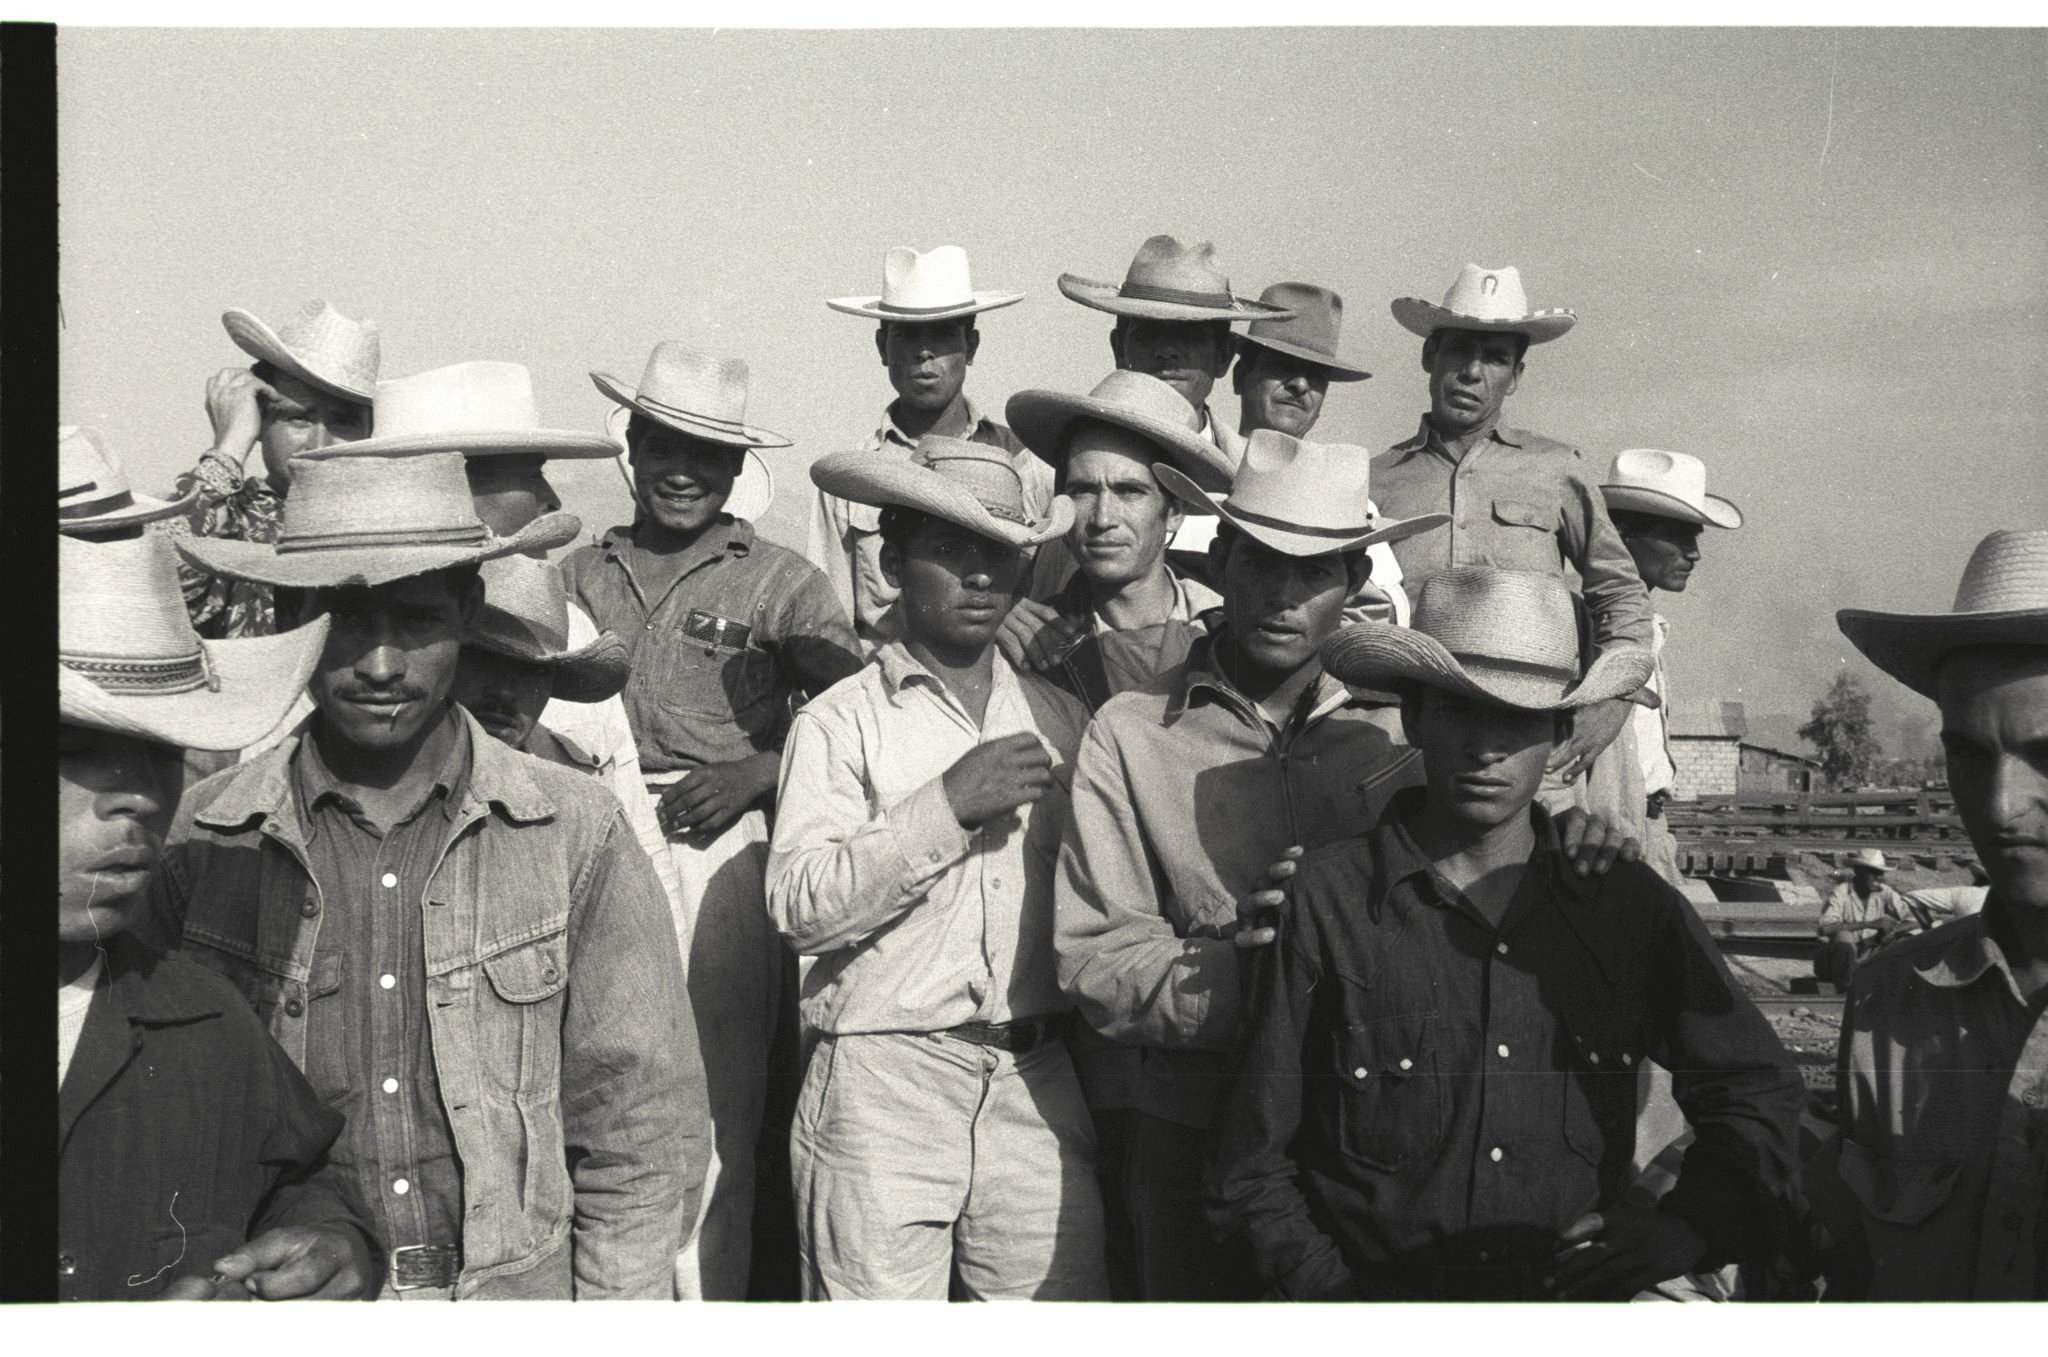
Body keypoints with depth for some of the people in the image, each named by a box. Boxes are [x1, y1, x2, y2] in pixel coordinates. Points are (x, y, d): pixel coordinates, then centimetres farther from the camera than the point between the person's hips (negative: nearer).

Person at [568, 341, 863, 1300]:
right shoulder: (583, 574, 15)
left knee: (714, 1112, -2)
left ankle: (709, 1307, 12)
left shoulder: (780, 583, 7)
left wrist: (752, 775, -9)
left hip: (720, 855, -2)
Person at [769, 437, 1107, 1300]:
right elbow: (799, 907, -11)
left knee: (1060, 1294, 1)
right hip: (881, 1082, -3)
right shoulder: (839, 722, 1)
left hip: (1037, 1089, 3)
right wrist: (947, 805, -15)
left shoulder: (1061, 720, 13)